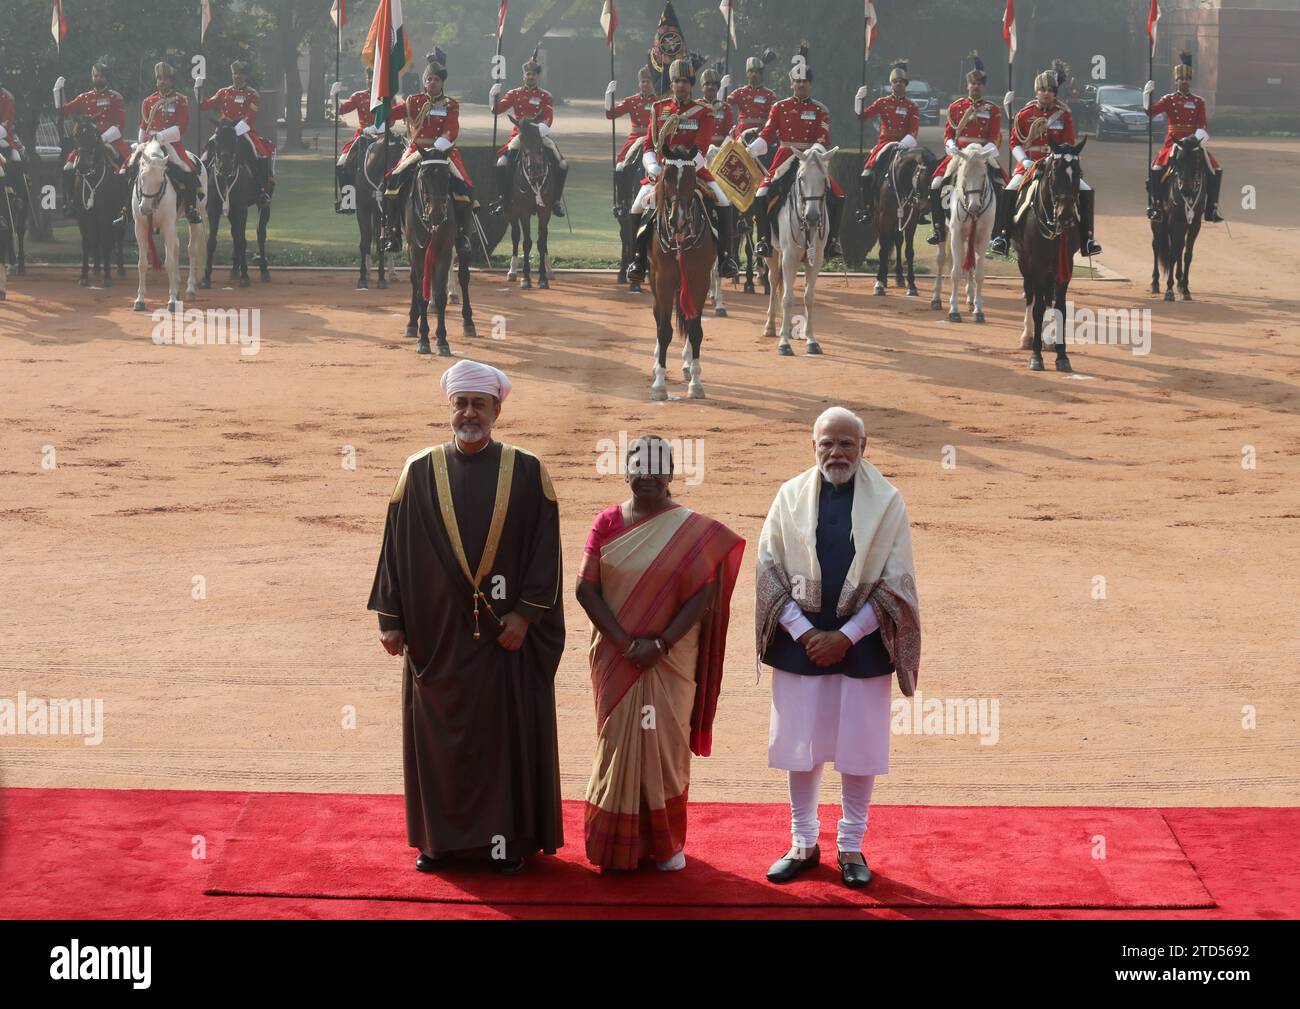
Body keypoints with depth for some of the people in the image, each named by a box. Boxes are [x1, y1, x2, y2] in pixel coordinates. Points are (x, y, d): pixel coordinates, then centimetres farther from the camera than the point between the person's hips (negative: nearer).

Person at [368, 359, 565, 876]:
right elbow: (396, 546, 4)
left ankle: (507, 836, 14)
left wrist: (525, 614, -10)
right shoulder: (420, 471, 2)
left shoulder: (526, 472, -1)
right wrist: (390, 619, 0)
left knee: (506, 731, 4)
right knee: (439, 733, 6)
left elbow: (544, 549, -2)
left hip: (503, 631, -1)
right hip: (437, 630, 1)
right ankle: (440, 838, 16)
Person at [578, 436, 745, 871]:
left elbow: (702, 596, -8)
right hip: (616, 658, 1)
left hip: (670, 659, -1)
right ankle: (619, 841, 14)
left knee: (665, 743, 2)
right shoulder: (608, 522, 1)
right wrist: (626, 642, -14)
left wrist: (660, 644, -17)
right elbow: (586, 589, -4)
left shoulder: (694, 530, -4)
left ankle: (666, 841, 14)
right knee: (619, 742, 5)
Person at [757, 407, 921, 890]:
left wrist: (846, 637, -12)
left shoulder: (886, 501, -3)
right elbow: (769, 570, 0)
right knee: (800, 744, 7)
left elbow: (895, 582, -5)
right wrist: (803, 632, -10)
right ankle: (803, 843, 19)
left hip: (862, 643, -1)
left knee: (858, 746, 4)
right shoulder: (791, 497, 1)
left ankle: (851, 846, 17)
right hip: (800, 639, 1)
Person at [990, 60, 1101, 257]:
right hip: (1030, 165, -1)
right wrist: (1025, 161, -13)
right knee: (1008, 192, -25)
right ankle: (1001, 236, -16)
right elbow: (1015, 143, 3)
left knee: (1086, 192, -12)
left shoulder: (1064, 114, 3)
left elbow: (1069, 144, 3)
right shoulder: (1024, 115, 1)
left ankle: (1086, 239, -4)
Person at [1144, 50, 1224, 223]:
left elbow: (1203, 123, 3)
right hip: (1173, 143, -2)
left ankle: (1211, 209, -2)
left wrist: (1202, 134, -18)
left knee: (1216, 170, -9)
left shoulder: (1198, 102, 9)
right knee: (1156, 171, -24)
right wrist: (1147, 96, -20)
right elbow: (1151, 113, -6)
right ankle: (1154, 206, -13)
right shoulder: (1169, 100, 5)